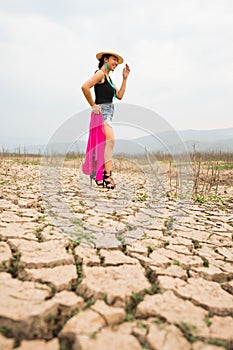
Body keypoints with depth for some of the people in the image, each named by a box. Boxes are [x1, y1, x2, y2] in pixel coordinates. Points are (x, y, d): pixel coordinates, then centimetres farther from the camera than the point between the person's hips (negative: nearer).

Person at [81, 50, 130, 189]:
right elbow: (85, 87, -20)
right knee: (110, 138, -23)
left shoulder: (108, 77, 24)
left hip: (108, 112, 10)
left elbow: (119, 96, 17)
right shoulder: (100, 74, -5)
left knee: (104, 144, 9)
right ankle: (108, 173, -26)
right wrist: (93, 105, -14)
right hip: (102, 111, -10)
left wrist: (125, 78, 15)